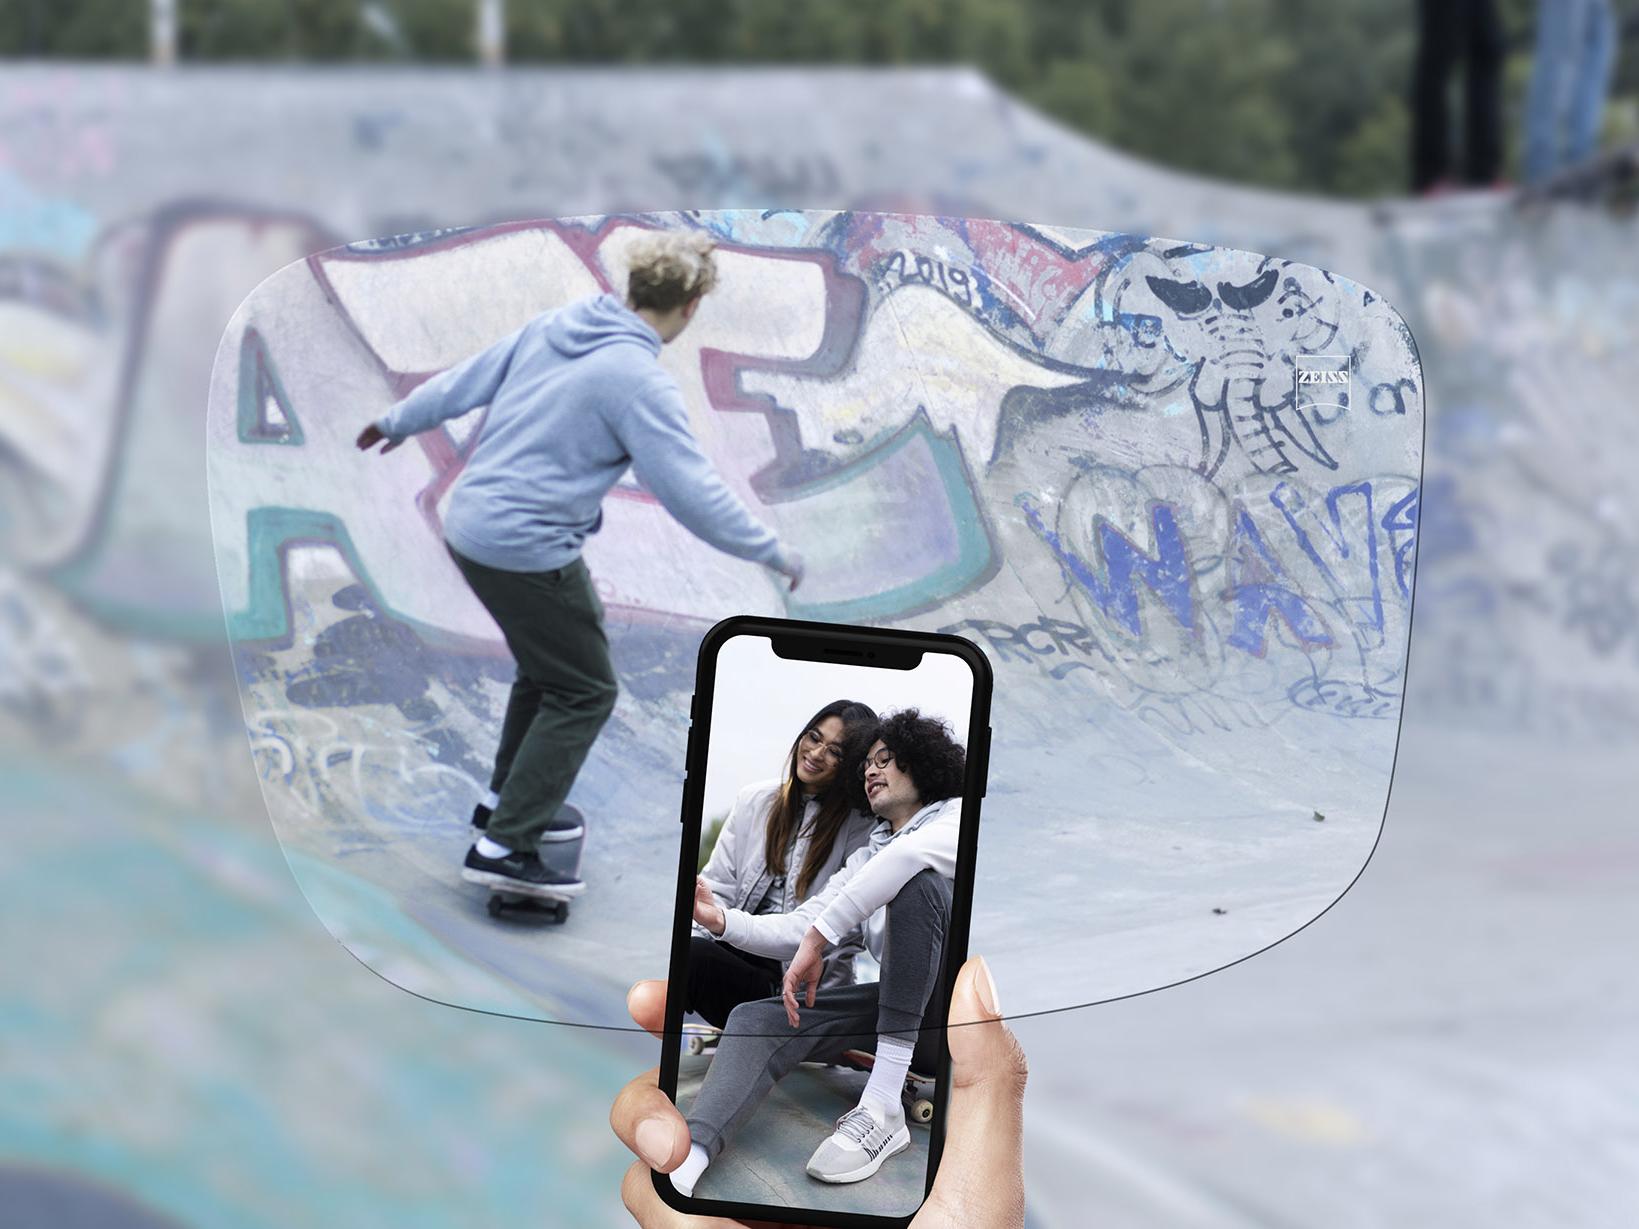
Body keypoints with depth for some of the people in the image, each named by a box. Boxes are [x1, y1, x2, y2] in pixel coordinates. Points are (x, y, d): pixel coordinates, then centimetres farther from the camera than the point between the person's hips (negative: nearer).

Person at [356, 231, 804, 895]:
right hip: (527, 550, -9)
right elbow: (692, 491, -19)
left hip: (469, 526, 9)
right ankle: (502, 848, 3)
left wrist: (399, 420, 30)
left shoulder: (553, 325, 3)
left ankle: (508, 799, 38)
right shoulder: (640, 380, -19)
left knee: (551, 666, 26)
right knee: (584, 693, 4)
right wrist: (773, 552, -8)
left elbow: (466, 379, 14)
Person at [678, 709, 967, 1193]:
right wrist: (721, 919, -9)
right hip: (906, 1009, 6)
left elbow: (911, 852, -22)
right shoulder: (864, 859, 24)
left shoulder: (958, 815, 2)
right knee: (756, 1018, -13)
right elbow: (797, 928, 11)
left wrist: (818, 936, -27)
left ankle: (882, 1107, -34)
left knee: (915, 880, -29)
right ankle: (686, 1158, -45)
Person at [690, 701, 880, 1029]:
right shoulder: (755, 800, 14)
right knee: (692, 953, -30)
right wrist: (696, 937, -8)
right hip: (740, 950, 4)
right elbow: (718, 884, 12)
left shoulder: (860, 827, 0)